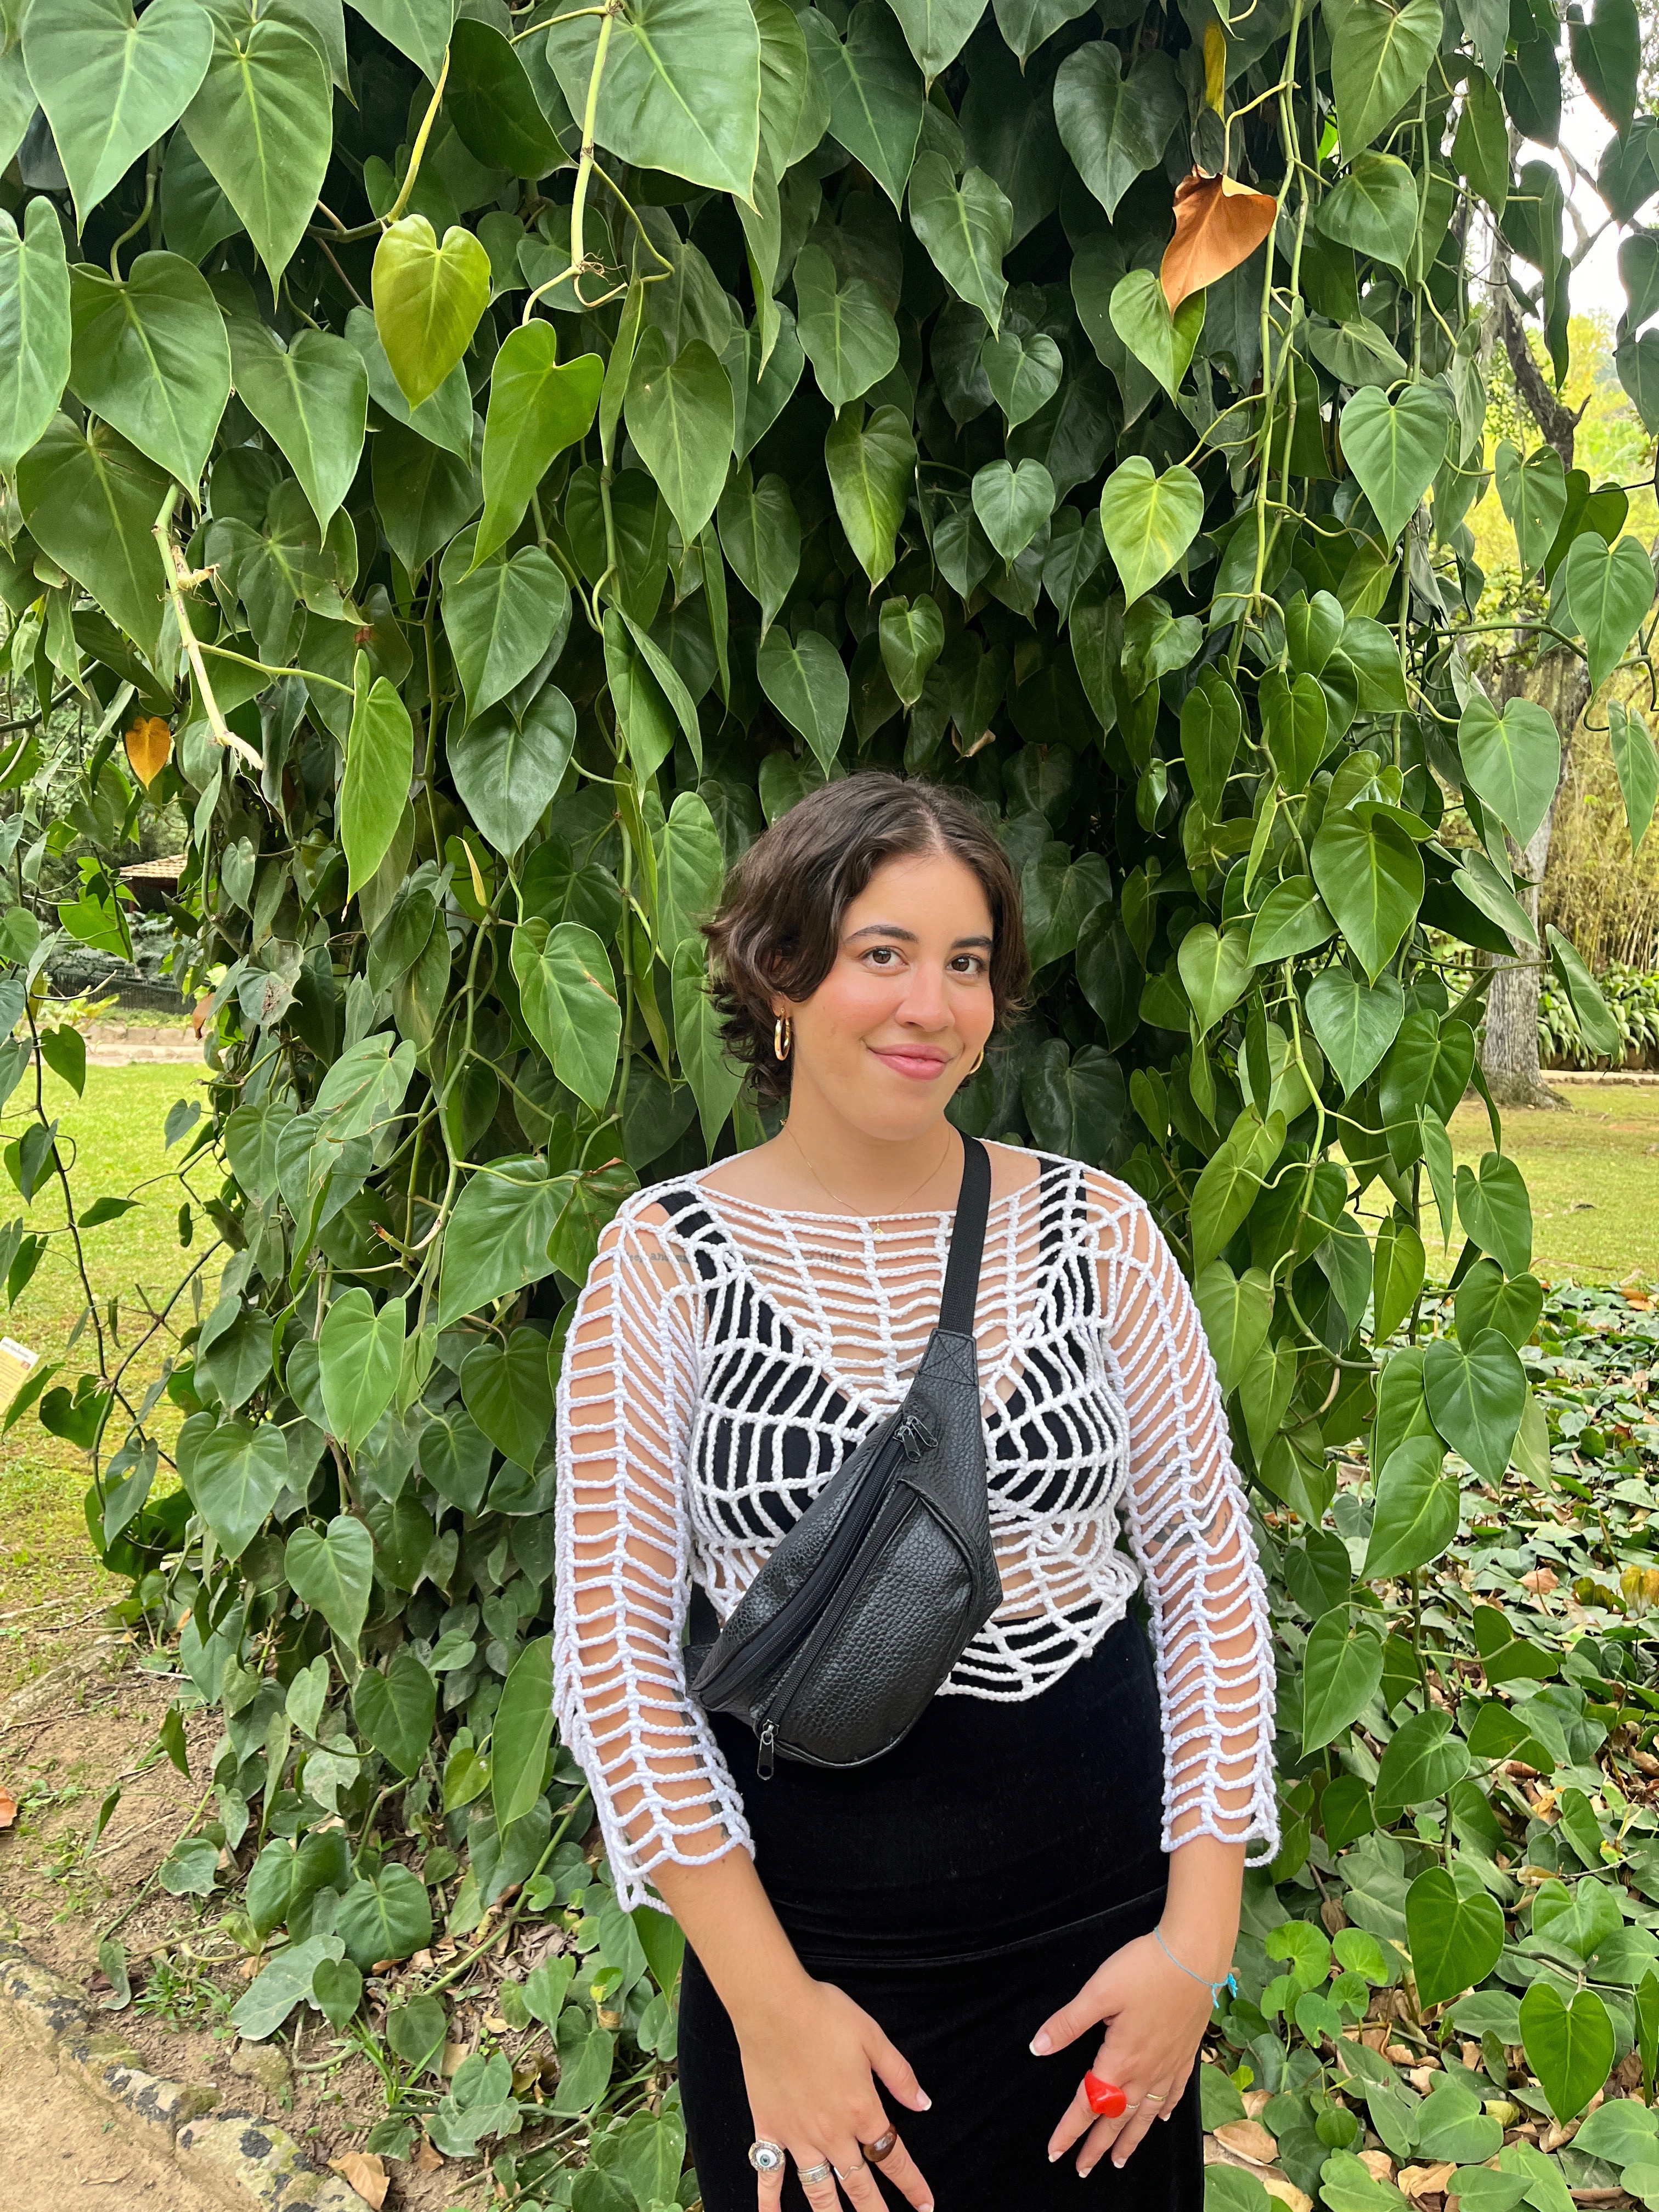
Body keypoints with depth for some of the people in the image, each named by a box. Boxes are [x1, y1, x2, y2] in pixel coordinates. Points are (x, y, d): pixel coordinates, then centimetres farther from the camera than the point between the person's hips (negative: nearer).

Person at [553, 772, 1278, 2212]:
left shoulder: (1095, 1230, -4)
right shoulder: (667, 1255, -9)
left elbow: (1209, 1569, 0)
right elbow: (614, 1642, -9)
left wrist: (1199, 1933, -5)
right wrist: (769, 2005, -10)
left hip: (1098, 1931, 2)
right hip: (797, 1929, -1)